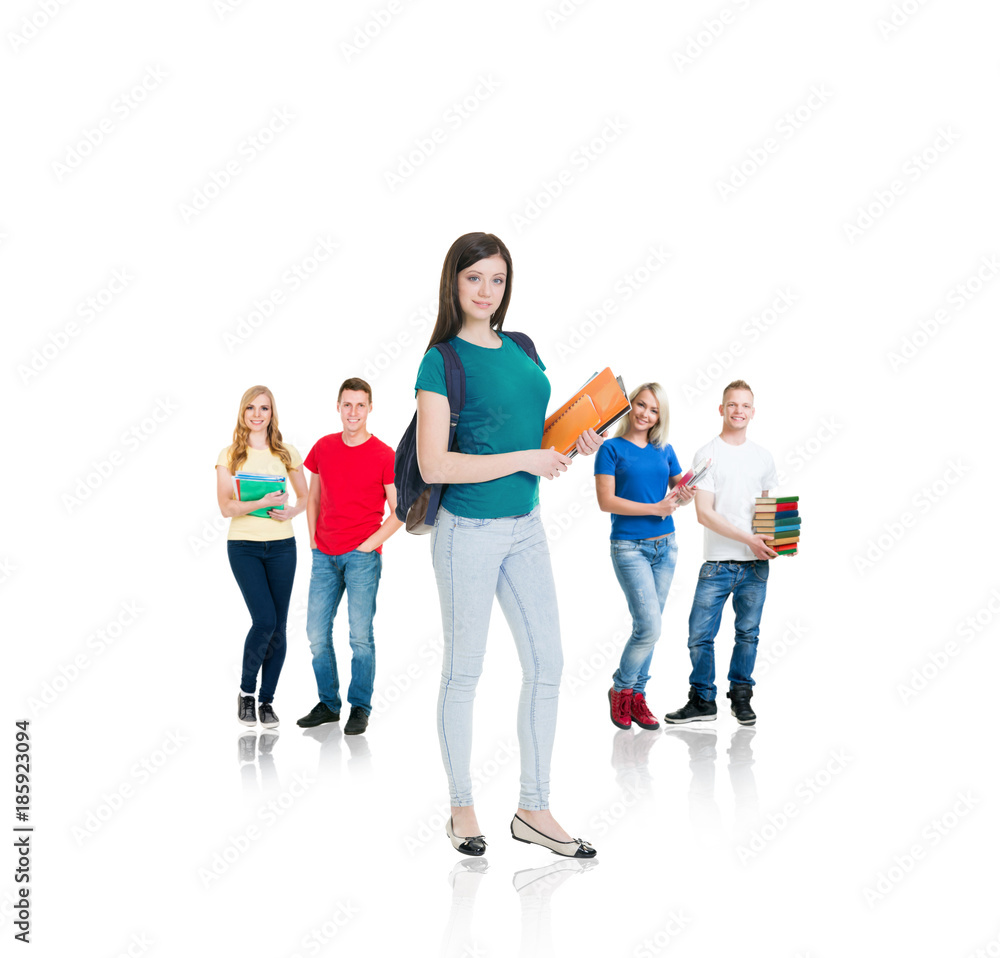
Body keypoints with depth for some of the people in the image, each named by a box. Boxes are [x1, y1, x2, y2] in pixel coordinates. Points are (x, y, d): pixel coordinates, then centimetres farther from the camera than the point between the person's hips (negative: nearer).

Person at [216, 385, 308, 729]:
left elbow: (304, 496, 16)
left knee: (278, 626, 2)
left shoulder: (287, 453, 6)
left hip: (281, 545, 3)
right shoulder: (230, 455, 1)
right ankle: (246, 691, 8)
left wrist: (291, 511, -5)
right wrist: (262, 503, -21)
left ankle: (266, 701, 14)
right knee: (264, 619, -14)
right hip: (243, 546, -2)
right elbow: (226, 507, -6)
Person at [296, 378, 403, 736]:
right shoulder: (323, 448, 8)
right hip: (325, 555, 4)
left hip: (362, 556, -4)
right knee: (317, 632, 5)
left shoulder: (384, 456, -5)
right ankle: (328, 704, 18)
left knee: (361, 634, -4)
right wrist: (314, 541, 10)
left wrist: (369, 544, -9)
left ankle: (360, 708, 8)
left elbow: (399, 512, -2)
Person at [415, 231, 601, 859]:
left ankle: (534, 809, 16)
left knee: (547, 664, 6)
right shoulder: (443, 361, -10)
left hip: (527, 527, 7)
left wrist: (574, 444, 1)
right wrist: (526, 460, -17)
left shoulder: (522, 349, 9)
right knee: (464, 671, 5)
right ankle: (462, 807, 20)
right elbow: (434, 465, -17)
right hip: (469, 531, -6)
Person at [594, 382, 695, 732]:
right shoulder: (612, 448, -4)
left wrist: (684, 496, -8)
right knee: (649, 627, -13)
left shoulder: (664, 450, 10)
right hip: (629, 547, -5)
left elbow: (679, 489, 16)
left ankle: (637, 696, 19)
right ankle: (621, 690, 9)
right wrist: (655, 508, -16)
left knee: (647, 627, 9)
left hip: (665, 546, 5)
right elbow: (606, 501, -12)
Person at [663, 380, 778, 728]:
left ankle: (741, 697, 22)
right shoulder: (707, 455, -2)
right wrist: (748, 539, -15)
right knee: (700, 635, -3)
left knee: (748, 633, 9)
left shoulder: (763, 457, 12)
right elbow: (704, 513, -8)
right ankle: (702, 701, 11)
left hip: (756, 564, 3)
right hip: (718, 563, -3)